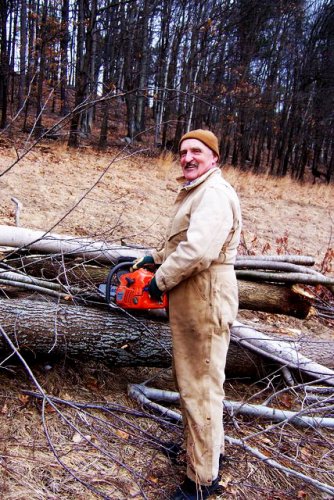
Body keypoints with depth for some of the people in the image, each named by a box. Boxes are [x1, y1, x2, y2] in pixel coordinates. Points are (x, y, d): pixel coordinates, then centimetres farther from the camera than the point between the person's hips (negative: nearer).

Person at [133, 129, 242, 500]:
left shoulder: (215, 194, -18)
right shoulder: (195, 192, 18)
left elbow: (199, 250, -30)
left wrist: (160, 280, -18)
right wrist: (156, 258, 16)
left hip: (205, 302, -11)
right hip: (190, 302, 11)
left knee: (200, 387, -1)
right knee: (190, 378, 22)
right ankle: (208, 447, 42)